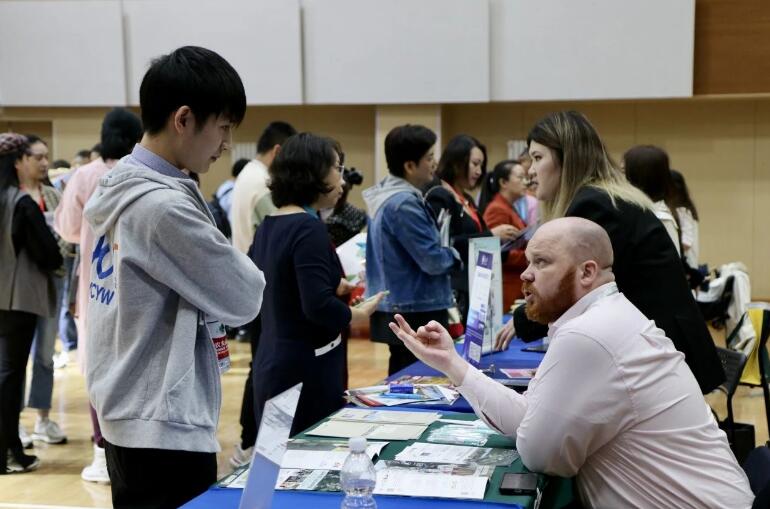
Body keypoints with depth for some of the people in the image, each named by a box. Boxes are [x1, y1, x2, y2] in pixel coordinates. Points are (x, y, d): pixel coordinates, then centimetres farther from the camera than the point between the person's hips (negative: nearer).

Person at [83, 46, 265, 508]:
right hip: (164, 426, -9)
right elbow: (243, 299, -14)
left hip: (125, 414, 9)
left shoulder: (115, 187, 7)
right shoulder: (164, 206, -22)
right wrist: (241, 269, 5)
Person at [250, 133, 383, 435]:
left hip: (272, 363, 9)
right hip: (306, 370, -9)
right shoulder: (308, 228, -17)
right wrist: (359, 314, -8)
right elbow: (318, 306, -25)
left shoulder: (268, 226, 9)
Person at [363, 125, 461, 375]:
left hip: (397, 310, 10)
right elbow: (433, 261, -20)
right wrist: (457, 256, 0)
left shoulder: (387, 196, 10)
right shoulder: (403, 204, -21)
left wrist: (448, 252, 7)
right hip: (416, 314, -10)